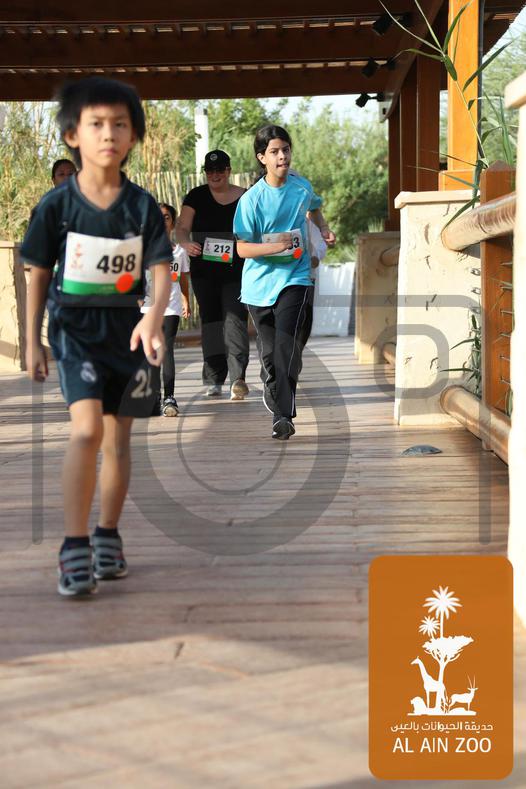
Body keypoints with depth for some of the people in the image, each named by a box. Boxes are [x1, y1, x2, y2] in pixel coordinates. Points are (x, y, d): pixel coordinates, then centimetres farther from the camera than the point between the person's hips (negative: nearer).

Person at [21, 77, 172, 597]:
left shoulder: (142, 206, -2)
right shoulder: (56, 205, -5)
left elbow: (161, 270, -7)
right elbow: (39, 275, 3)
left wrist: (153, 319, -27)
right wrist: (31, 341, 3)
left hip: (125, 330, 3)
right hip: (73, 328, -3)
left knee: (119, 438, 10)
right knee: (86, 428, -20)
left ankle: (108, 537, 28)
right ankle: (74, 549, -15)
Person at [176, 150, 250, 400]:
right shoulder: (197, 196, 5)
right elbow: (182, 227, 1)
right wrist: (186, 243, -21)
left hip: (235, 270, -2)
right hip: (204, 270, 2)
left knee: (235, 318, -15)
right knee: (210, 320, 6)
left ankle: (238, 376, -21)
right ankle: (214, 379, 11)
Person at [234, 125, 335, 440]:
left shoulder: (302, 186, 3)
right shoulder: (252, 199, -9)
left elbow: (314, 207, 28)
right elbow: (242, 248, -9)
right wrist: (275, 246, -24)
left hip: (295, 277, 0)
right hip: (260, 283, 0)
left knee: (286, 343, -18)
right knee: (269, 349, 6)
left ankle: (283, 414, -19)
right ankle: (275, 388, 36)